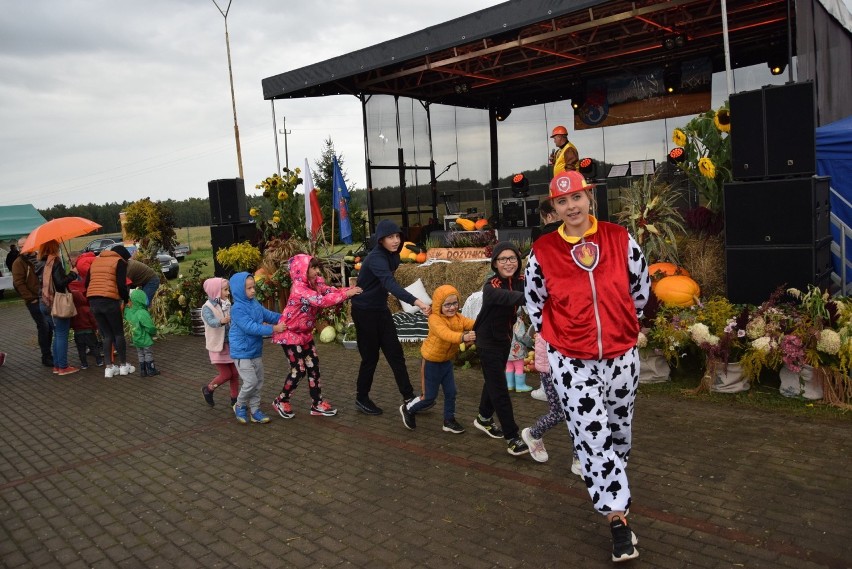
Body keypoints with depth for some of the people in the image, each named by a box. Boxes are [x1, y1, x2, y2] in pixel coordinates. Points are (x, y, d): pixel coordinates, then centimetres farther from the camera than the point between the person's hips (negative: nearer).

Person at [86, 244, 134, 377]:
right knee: (119, 333, 8)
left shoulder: (96, 260, 22)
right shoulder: (119, 262, 4)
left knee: (107, 335, 13)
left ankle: (109, 367, 12)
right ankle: (123, 366, 14)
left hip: (93, 300, 6)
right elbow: (121, 285, -8)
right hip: (109, 300, -6)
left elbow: (87, 283, 18)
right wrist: (127, 299, 6)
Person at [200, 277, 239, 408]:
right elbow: (211, 322, -36)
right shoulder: (207, 307, -17)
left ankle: (235, 399, 24)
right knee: (226, 374, 0)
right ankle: (208, 389, 27)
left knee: (235, 373, 9)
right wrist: (221, 321, -56)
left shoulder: (227, 305, 0)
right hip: (217, 346, -5)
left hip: (230, 345, 6)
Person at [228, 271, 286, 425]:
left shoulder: (255, 304, 3)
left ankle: (254, 409, 25)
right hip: (242, 353, -8)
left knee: (259, 381, 12)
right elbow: (251, 327, -29)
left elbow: (268, 315, 13)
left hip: (256, 351, 8)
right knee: (251, 381, -9)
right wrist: (273, 329, -31)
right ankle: (240, 406, 17)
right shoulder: (238, 308, -22)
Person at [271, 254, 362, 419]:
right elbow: (322, 301, -39)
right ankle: (281, 402, 19)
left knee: (313, 366, 9)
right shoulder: (299, 288, -29)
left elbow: (330, 291, -7)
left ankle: (317, 404, 18)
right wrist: (346, 294, -37)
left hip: (304, 333, 9)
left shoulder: (315, 283, 0)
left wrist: (348, 290, -27)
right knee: (298, 370, -3)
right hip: (290, 334, -9)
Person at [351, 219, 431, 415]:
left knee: (395, 353, 5)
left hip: (381, 310, 8)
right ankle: (361, 398, 21)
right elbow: (390, 284, -44)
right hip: (365, 312, -8)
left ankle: (409, 397, 10)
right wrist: (416, 302, -56)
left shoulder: (392, 255, 2)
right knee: (370, 357, 2)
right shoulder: (376, 258, -26)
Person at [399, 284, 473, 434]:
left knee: (451, 392, 8)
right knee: (430, 397, 5)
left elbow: (473, 324, -22)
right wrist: (463, 337, -63)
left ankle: (449, 420, 26)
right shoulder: (435, 319, -27)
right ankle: (408, 409, 28)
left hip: (447, 360, 6)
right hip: (432, 361, -6)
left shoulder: (458, 318, -6)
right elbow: (446, 334, -45)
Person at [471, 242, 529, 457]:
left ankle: (484, 419, 42)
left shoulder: (520, 281, -7)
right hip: (488, 341, -7)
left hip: (504, 338, 7)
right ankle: (512, 438, 0)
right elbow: (508, 297, -50)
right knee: (499, 389, -8)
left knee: (493, 380, 22)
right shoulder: (491, 286, -31)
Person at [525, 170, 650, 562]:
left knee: (618, 427, 19)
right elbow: (534, 301, 6)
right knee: (591, 433, -6)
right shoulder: (542, 251, -8)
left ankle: (611, 483, 46)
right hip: (571, 360, -2)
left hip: (621, 354, 3)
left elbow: (641, 288, 10)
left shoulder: (620, 239, -4)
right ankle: (618, 518, 5)